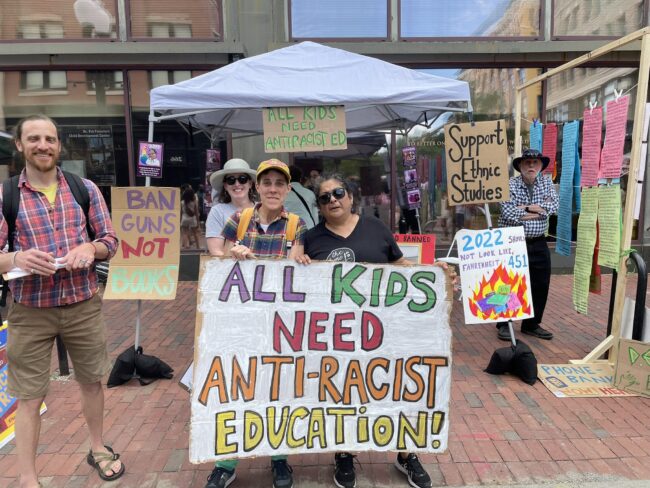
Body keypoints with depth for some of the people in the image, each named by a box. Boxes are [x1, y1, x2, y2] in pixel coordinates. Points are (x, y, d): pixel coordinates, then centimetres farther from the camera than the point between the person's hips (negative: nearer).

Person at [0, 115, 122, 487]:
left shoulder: (86, 189, 2)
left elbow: (111, 239, 4)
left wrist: (90, 248, -17)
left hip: (84, 306, 2)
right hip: (30, 312, -2)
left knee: (92, 382, 17)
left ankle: (98, 448, 40)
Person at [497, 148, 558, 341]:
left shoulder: (547, 183, 7)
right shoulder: (510, 184, -7)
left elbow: (554, 205, -7)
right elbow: (509, 213, -21)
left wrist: (527, 208, -17)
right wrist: (540, 209, -11)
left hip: (538, 244, 5)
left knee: (540, 285, 9)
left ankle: (532, 324, 25)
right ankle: (504, 324, 16)